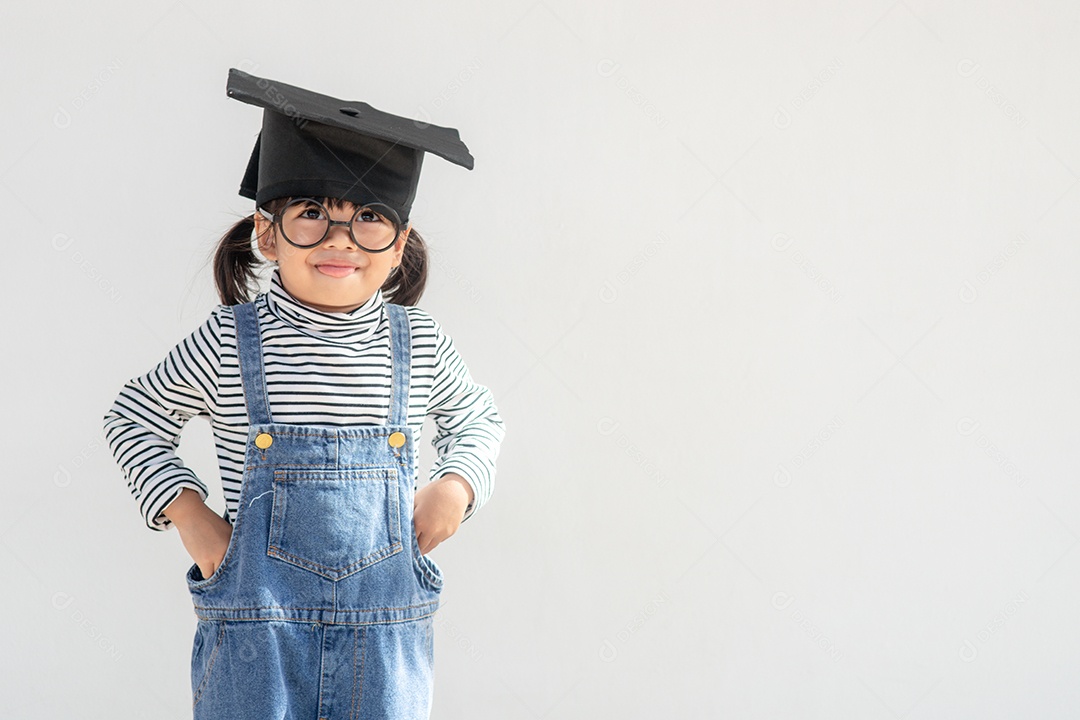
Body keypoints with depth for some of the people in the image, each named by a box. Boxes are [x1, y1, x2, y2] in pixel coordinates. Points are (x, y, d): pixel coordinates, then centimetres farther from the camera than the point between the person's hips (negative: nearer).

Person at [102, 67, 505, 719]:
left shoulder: (421, 344, -1)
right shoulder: (229, 342, -7)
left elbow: (478, 417, 19)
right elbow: (134, 419, 8)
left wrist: (456, 486, 1)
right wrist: (190, 515, -2)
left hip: (387, 625, 2)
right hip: (257, 621, -1)